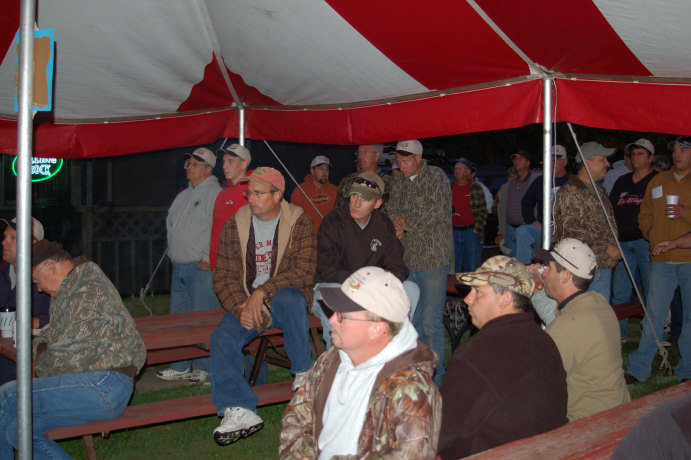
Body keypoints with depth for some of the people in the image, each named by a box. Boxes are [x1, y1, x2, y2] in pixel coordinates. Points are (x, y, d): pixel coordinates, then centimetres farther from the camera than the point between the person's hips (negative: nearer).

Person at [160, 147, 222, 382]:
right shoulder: (184, 195, 18)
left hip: (202, 268, -9)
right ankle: (181, 367, 22)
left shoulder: (215, 194, -10)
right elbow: (171, 223, 27)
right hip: (179, 267, 9)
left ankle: (204, 368, 5)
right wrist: (172, 253, 18)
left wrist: (208, 260, -17)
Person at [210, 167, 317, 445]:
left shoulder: (299, 224, -3)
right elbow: (223, 276, 2)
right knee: (221, 339, -24)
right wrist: (241, 307, -17)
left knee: (288, 298, -37)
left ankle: (304, 372, -17)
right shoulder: (233, 227, 5)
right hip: (245, 303, 3)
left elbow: (304, 271, -13)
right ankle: (239, 411, -24)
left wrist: (262, 292, -23)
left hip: (285, 298, -3)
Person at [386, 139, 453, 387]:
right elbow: (391, 211, 16)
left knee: (431, 322, -8)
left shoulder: (436, 176, -3)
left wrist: (407, 226, -7)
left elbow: (437, 211, -13)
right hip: (409, 259, 6)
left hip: (433, 257, -6)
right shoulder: (399, 185, 17)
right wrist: (397, 220, -7)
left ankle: (436, 379, 1)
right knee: (413, 320, 9)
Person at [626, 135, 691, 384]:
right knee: (653, 315, 3)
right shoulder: (657, 181, 13)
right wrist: (652, 235, 8)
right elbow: (645, 214, 23)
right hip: (662, 260, 3)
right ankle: (638, 369, 8)